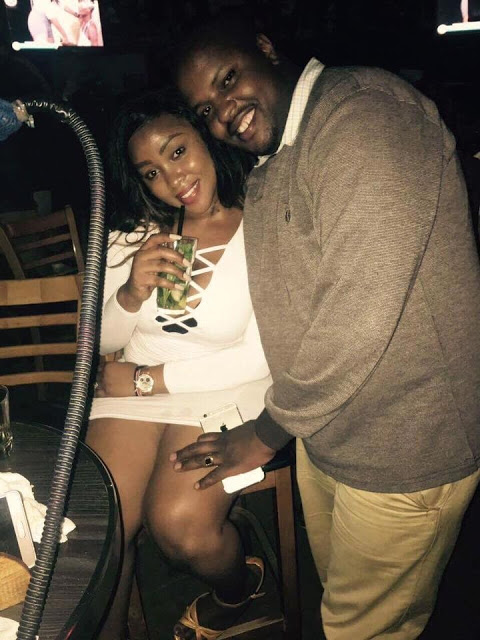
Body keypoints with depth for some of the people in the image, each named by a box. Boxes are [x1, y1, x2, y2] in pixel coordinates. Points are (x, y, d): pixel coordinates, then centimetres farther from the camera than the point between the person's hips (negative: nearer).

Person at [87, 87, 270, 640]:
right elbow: (102, 343, 9)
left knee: (177, 521, -23)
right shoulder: (135, 234, 5)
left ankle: (237, 586, 13)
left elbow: (262, 357, -12)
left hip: (228, 391, -3)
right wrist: (131, 294, -14)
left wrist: (147, 379, -10)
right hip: (133, 388, 4)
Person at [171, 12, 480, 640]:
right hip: (324, 430, 9)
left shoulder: (363, 114, -22)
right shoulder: (270, 168, 10)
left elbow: (359, 311, -28)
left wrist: (269, 429, -16)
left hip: (404, 448, -8)